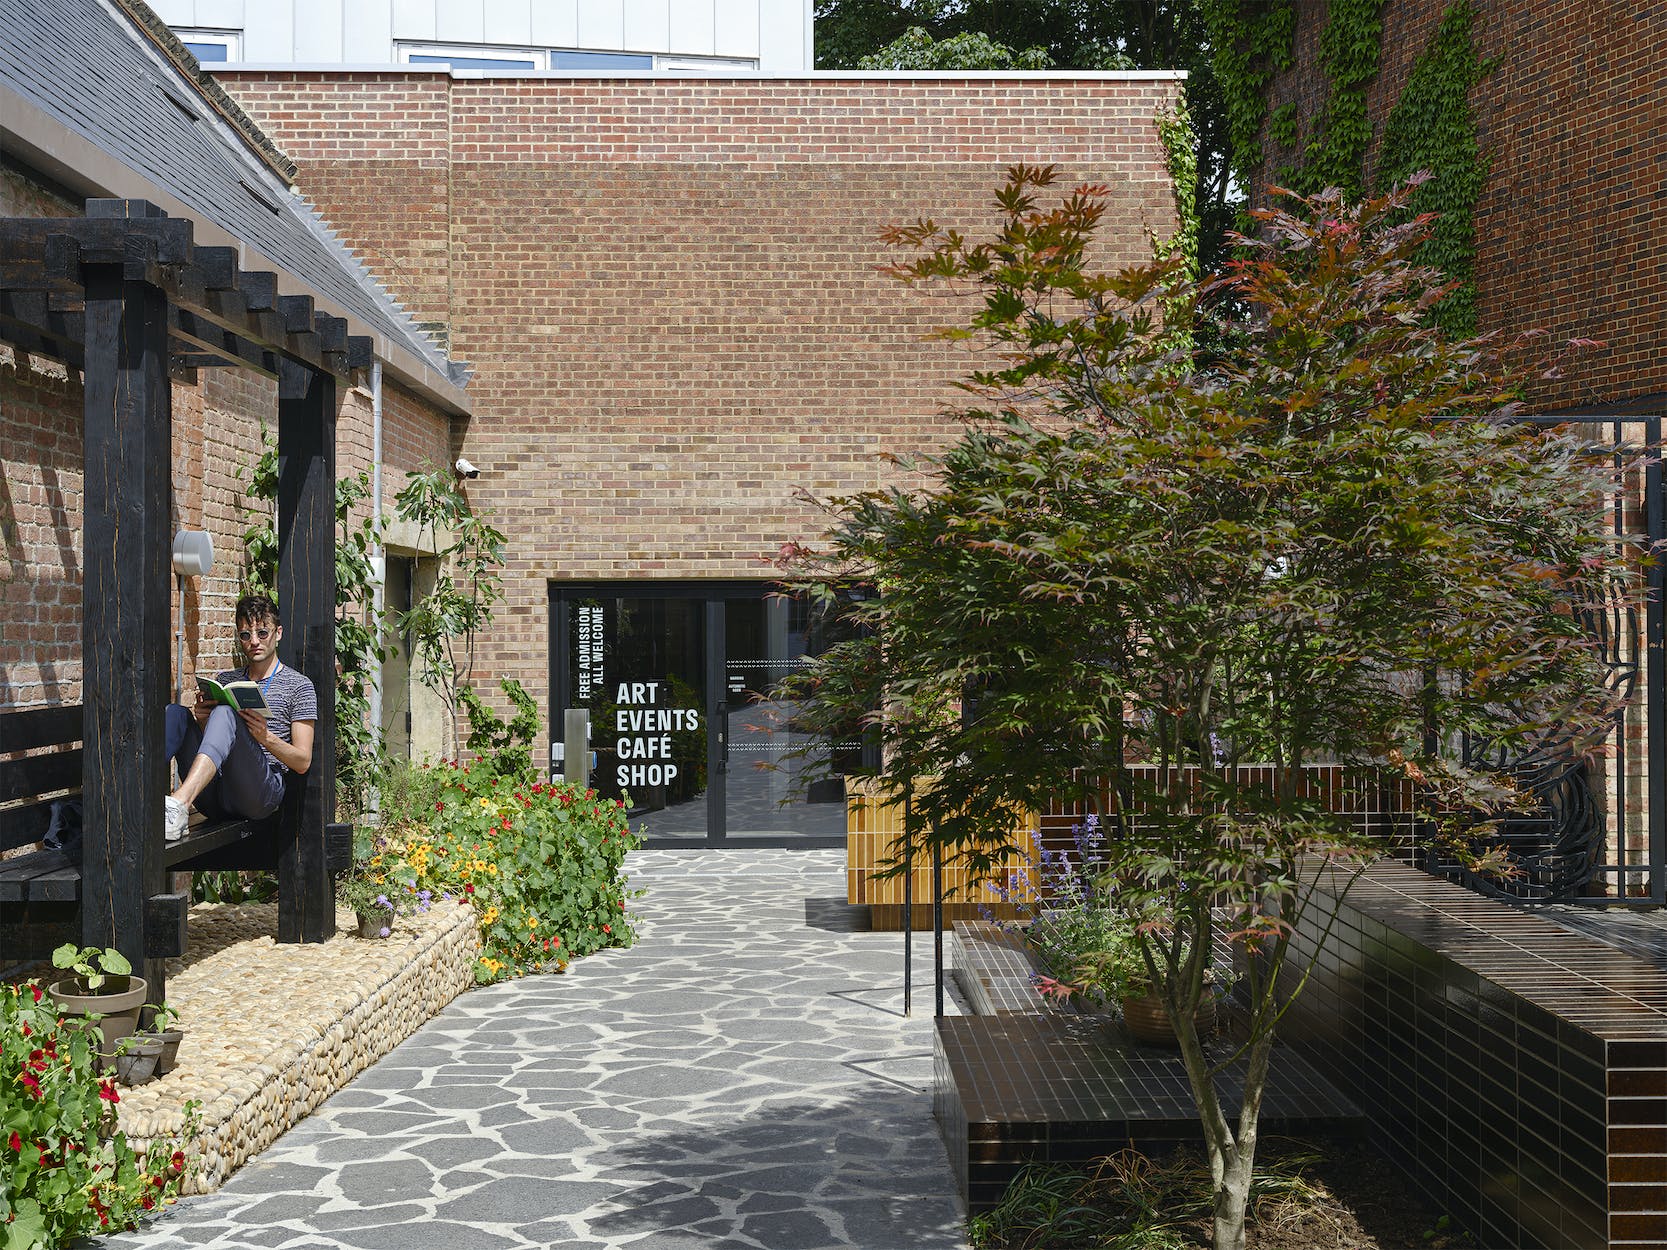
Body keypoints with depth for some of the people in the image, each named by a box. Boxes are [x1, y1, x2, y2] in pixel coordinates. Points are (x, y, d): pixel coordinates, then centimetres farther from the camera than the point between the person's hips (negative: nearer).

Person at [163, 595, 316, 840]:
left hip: (262, 790, -5)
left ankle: (179, 803, -53)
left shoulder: (298, 686, 12)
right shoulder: (225, 680, 28)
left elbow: (303, 762, 4)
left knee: (225, 713, -29)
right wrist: (201, 720, 0)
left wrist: (266, 737, -14)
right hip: (213, 795, 5)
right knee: (175, 712, -14)